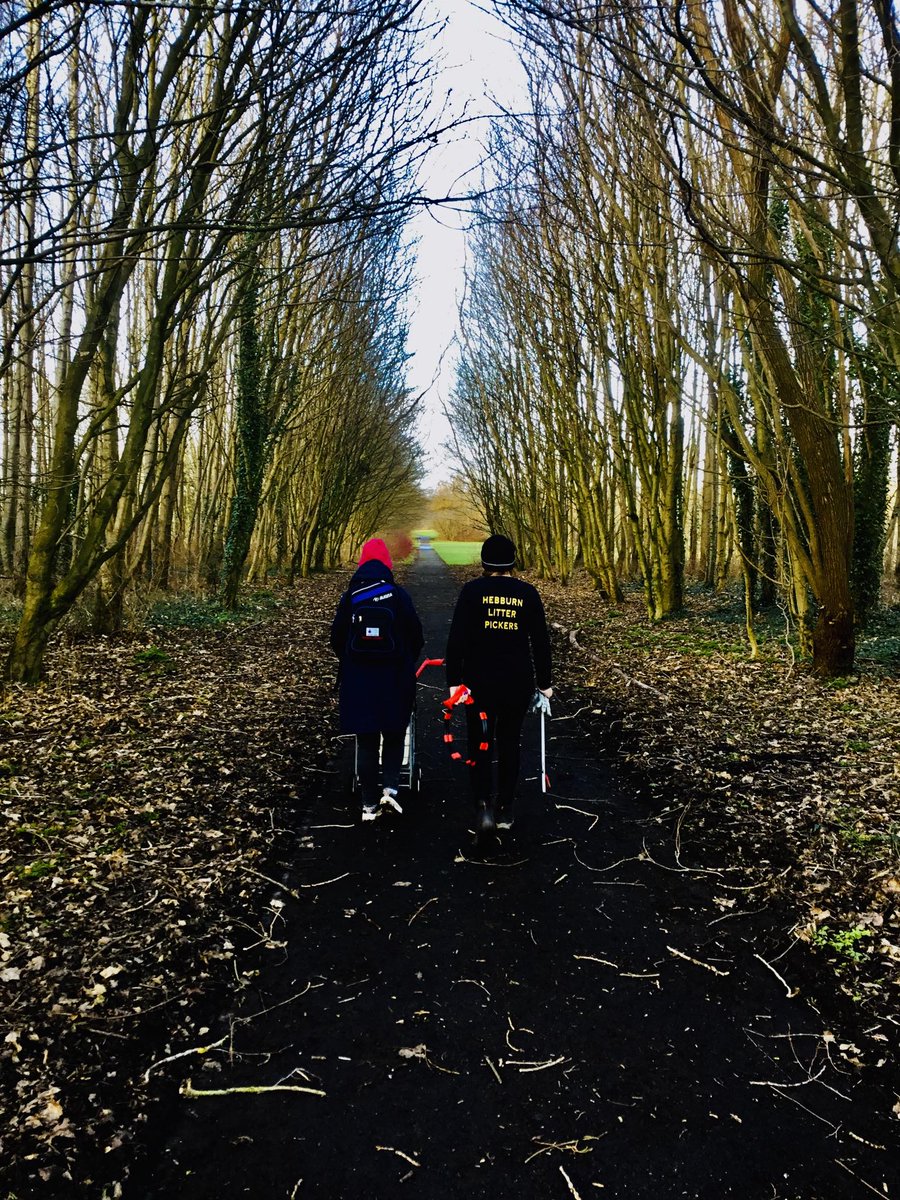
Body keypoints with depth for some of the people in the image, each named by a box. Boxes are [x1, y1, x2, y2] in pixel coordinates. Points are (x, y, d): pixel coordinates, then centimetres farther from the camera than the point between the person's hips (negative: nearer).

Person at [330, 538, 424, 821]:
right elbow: (416, 636, -2)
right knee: (394, 735, 16)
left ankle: (370, 803, 14)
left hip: (357, 680, 1)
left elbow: (337, 638, 4)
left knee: (366, 740, 9)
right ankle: (390, 786, -3)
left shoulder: (349, 597, -2)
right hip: (395, 680, -1)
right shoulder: (399, 596, -7)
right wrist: (406, 664, 17)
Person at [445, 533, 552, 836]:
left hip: (479, 681, -1)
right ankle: (505, 810, 22)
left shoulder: (472, 590, -5)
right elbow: (541, 641, 2)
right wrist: (544, 683, 11)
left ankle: (484, 805, -7)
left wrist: (454, 681, -6)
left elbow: (457, 638, -10)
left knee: (479, 744, 10)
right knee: (509, 743, 14)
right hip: (518, 682, 2)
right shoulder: (527, 593, 0)